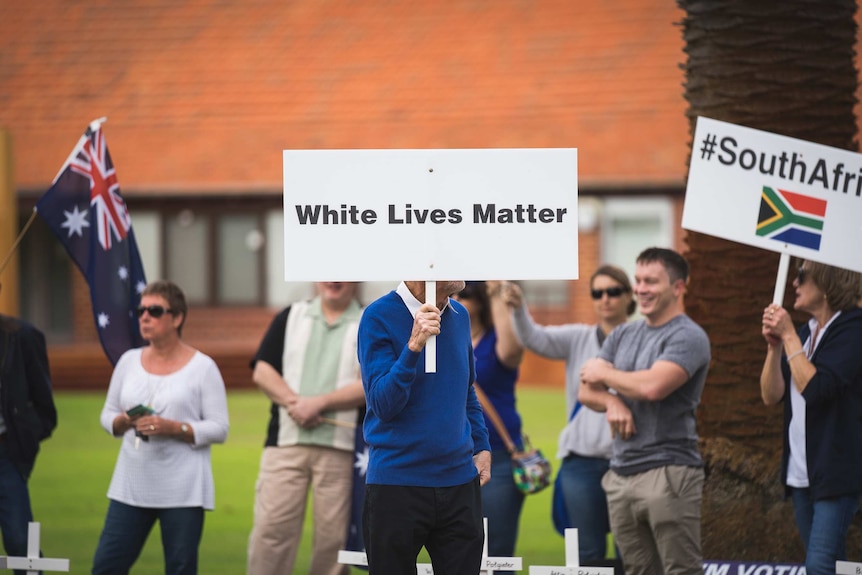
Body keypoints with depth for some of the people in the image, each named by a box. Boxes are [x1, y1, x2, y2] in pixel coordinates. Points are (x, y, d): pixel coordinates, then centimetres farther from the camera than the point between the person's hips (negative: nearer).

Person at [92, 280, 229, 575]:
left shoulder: (202, 367, -3)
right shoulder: (129, 361, 10)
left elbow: (219, 428, -5)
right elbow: (107, 415, 15)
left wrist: (174, 428, -19)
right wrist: (123, 422, -9)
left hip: (183, 491, -4)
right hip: (132, 484, 4)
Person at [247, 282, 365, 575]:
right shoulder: (290, 318, 14)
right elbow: (262, 371, 7)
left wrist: (319, 403, -13)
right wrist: (294, 402, -9)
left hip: (340, 447, -1)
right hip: (285, 441, 1)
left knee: (333, 534, -1)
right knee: (270, 526, -6)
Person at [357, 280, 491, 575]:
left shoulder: (459, 315, 9)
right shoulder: (379, 317, -9)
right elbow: (382, 404, -16)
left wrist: (482, 448, 12)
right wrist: (413, 346, -27)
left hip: (460, 483, 5)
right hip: (397, 483, -5)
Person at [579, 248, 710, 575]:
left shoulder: (688, 337, -7)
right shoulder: (623, 336, 17)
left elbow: (653, 386, -20)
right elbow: (587, 391, 12)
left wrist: (604, 373, -2)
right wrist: (611, 403, -12)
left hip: (668, 472, -7)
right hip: (622, 472, 7)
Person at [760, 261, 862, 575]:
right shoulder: (806, 332, 13)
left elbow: (815, 388, -22)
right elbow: (771, 395, 9)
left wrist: (789, 336, -15)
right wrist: (774, 346, -5)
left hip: (836, 472, -8)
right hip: (801, 472, 8)